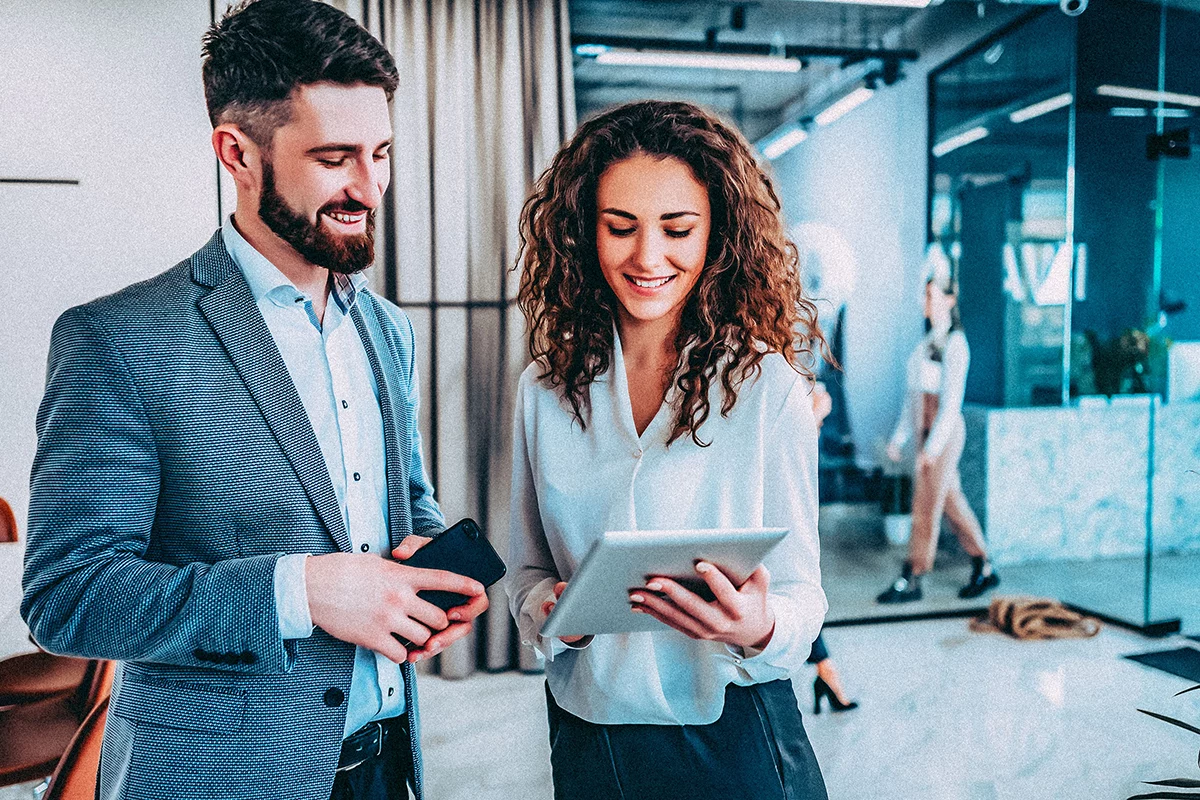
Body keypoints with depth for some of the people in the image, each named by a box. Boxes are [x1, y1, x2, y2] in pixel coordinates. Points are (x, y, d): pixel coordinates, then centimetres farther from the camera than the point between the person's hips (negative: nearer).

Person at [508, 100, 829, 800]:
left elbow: (801, 592, -9)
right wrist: (552, 612, -16)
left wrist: (761, 629, -30)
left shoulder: (770, 388, -13)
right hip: (585, 731, 3)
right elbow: (526, 567, 5)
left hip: (731, 736, -2)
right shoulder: (545, 391, -2)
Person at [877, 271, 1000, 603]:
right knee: (951, 501, 13)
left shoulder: (954, 343, -11)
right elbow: (914, 393, 17)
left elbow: (951, 400, -16)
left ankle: (910, 581, 3)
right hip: (925, 428, 9)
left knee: (926, 504, -4)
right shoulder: (928, 340, 14)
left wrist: (933, 445, -20)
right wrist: (900, 436, 16)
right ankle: (984, 569, 25)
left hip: (944, 431, -9)